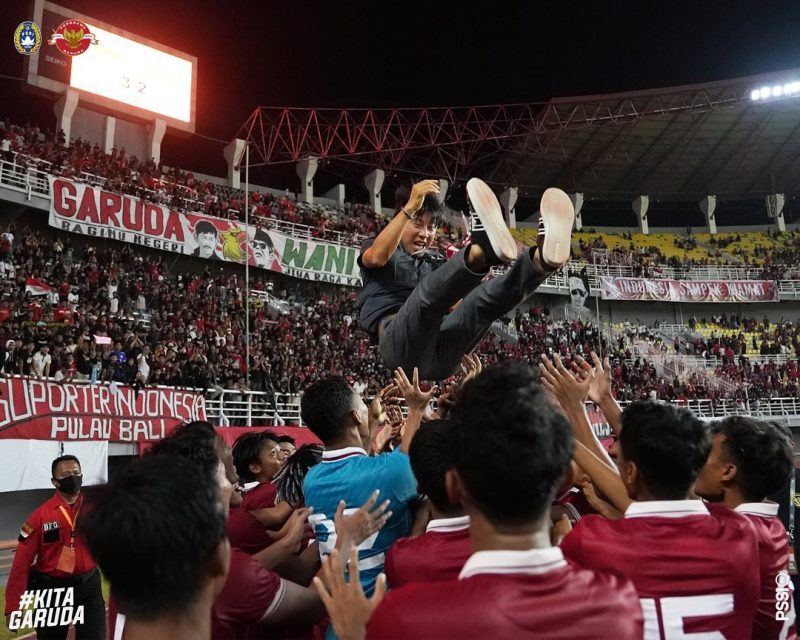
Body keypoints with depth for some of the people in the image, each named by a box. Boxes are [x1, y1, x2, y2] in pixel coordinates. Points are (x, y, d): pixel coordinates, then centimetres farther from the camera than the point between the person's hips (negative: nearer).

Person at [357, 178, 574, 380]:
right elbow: (376, 257, -7)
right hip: (399, 345, -4)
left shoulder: (434, 266, 35)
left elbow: (455, 306, 19)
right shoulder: (375, 247, 22)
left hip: (440, 351, 5)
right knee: (427, 292, -35)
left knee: (489, 295, -19)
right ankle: (482, 251, -63)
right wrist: (410, 206, -12)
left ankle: (542, 260, -47)